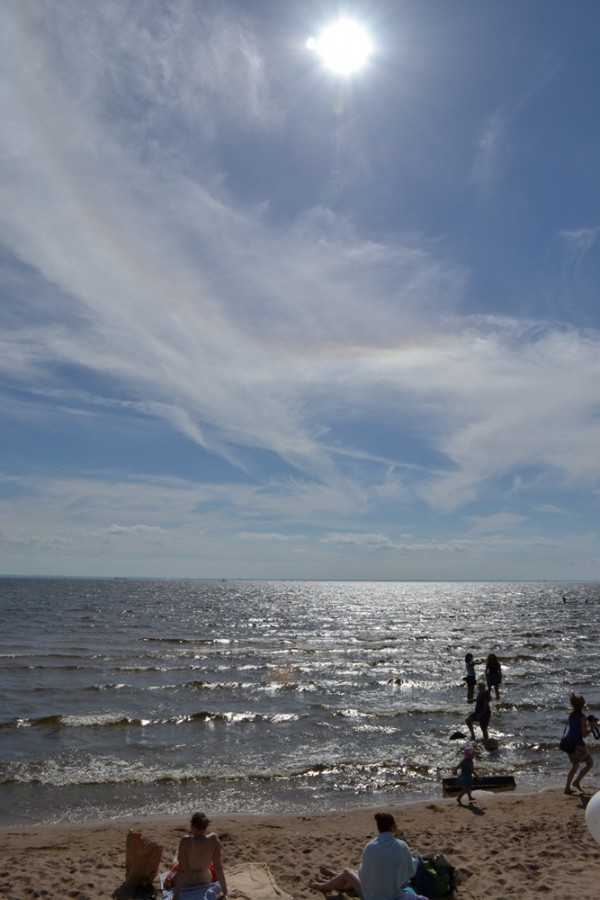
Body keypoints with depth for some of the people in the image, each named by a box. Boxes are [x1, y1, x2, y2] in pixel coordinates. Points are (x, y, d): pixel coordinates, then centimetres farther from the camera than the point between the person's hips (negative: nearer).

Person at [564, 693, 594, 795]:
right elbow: (584, 734, -15)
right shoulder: (582, 717, -17)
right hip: (578, 744, -7)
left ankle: (567, 788, 16)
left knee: (575, 765, 18)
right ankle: (577, 782, 7)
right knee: (590, 763, 12)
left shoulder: (571, 715, 5)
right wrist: (591, 728, -2)